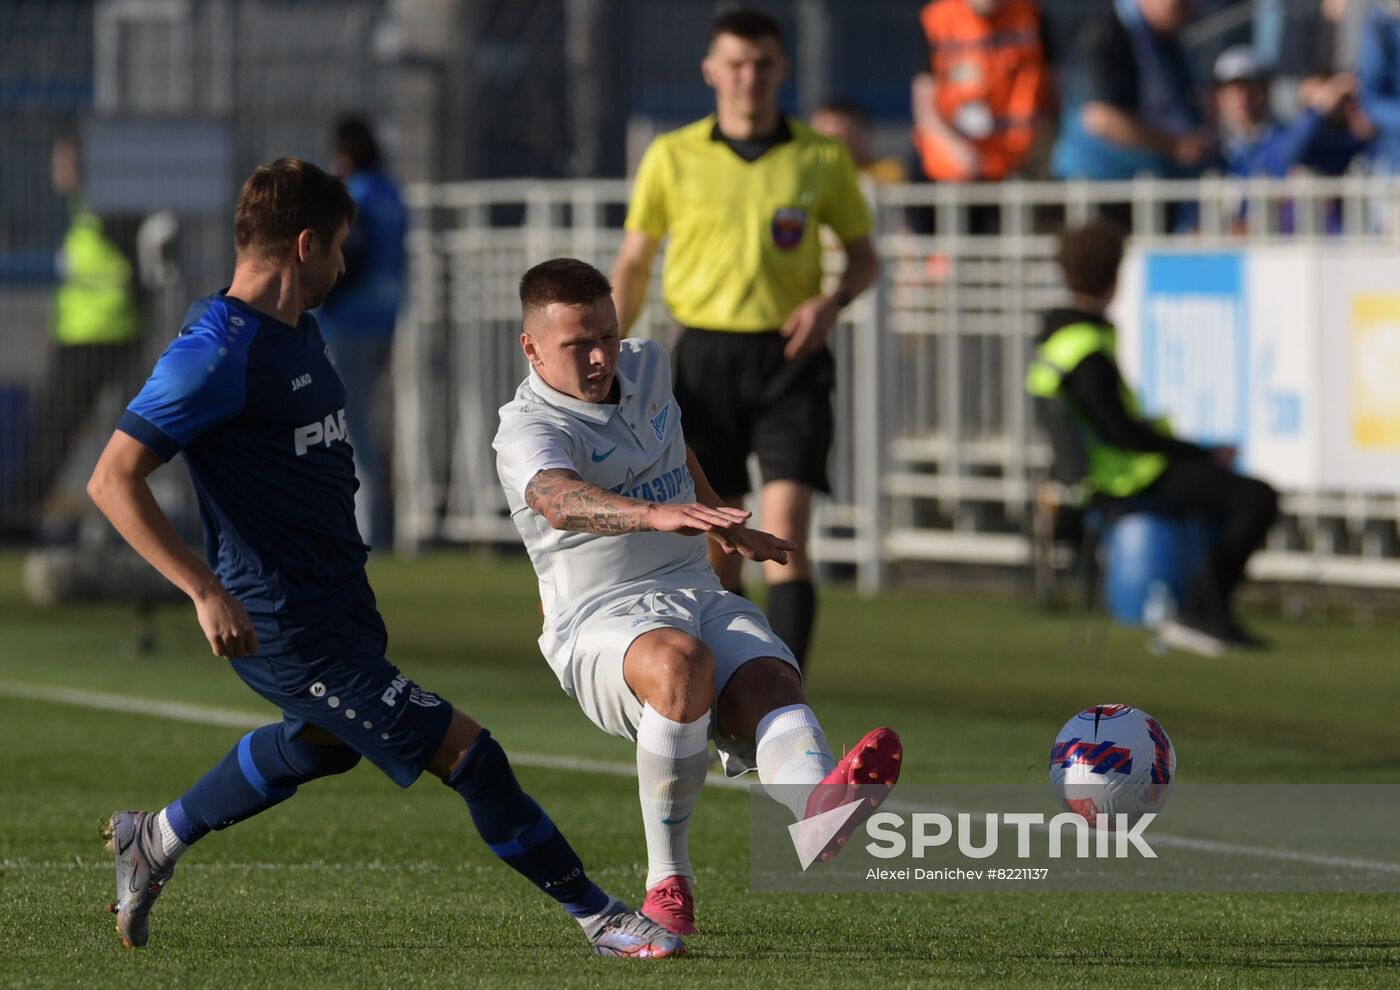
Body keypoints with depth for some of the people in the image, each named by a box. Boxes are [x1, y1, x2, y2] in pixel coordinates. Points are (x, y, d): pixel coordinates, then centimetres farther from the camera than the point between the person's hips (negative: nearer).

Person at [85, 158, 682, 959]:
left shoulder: (300, 330, 9)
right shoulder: (217, 353, -21)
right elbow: (113, 480, -24)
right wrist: (206, 592, -31)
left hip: (339, 602, 11)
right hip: (286, 624, -11)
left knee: (322, 743, 36)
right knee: (465, 752, -12)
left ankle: (156, 840, 52)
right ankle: (598, 917, -3)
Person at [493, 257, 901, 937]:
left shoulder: (647, 366, 14)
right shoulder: (527, 431, -11)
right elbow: (562, 501, -35)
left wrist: (726, 529, 50)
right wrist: (655, 514, -53)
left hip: (697, 595, 6)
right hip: (601, 622, -6)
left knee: (772, 681, -27)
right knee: (680, 661, -39)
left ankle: (818, 799, -62)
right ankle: (668, 882, -29)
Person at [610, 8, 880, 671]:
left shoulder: (822, 158, 3)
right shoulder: (673, 157, 4)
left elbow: (863, 256, 12)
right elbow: (633, 263, 11)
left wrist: (833, 301, -9)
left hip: (789, 358, -1)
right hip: (704, 358, 1)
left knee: (786, 534, -15)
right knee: (715, 546, 3)